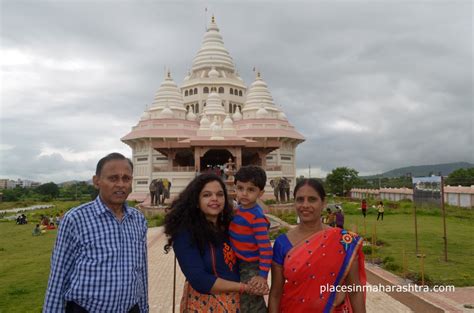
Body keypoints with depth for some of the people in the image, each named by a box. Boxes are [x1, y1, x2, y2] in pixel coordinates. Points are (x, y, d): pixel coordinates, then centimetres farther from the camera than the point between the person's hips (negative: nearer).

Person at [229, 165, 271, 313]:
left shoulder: (256, 216, -24)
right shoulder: (239, 210, 1)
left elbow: (265, 248, -24)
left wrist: (262, 275, -23)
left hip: (251, 268, -8)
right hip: (238, 265, 8)